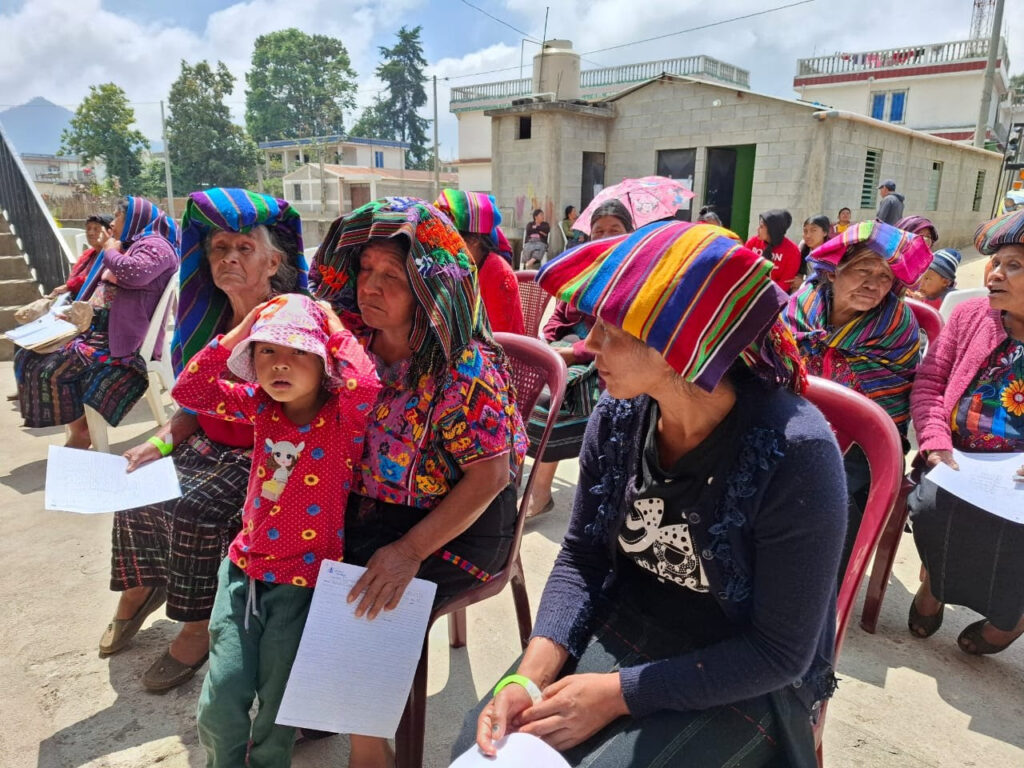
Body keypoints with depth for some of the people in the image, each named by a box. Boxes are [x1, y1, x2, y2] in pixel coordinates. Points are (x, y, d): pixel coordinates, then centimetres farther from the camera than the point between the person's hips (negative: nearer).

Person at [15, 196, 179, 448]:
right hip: (94, 328, 11)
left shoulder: (155, 245, -7)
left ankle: (80, 432, -2)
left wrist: (111, 252, -8)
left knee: (53, 369, -19)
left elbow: (134, 274, -29)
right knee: (30, 357, 2)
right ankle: (75, 428, 4)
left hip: (120, 338, -10)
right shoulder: (127, 245, 23)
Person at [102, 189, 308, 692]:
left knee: (196, 512, -22)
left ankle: (199, 628, 1)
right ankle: (140, 586, 27)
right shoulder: (214, 318, 7)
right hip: (210, 446, 8)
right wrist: (159, 442, 0)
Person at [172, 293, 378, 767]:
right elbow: (190, 391, -2)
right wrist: (238, 333, -10)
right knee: (220, 700, 5)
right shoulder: (261, 405, 0)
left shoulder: (345, 417, -16)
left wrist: (337, 328, -22)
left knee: (277, 703, 10)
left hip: (305, 577, -4)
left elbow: (365, 385, -38)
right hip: (245, 567, 4)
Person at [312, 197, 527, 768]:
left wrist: (411, 551, -24)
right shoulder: (354, 339, -2)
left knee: (354, 605, -18)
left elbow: (489, 476, -20)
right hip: (364, 506, 7)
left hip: (456, 524, -6)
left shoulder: (467, 368, -21)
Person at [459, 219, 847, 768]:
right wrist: (532, 673, -15)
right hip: (623, 623, 4)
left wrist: (620, 694, -20)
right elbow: (582, 556, -1)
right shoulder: (619, 415, -11)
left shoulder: (793, 453, -26)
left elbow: (781, 653, -18)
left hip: (741, 677, -3)